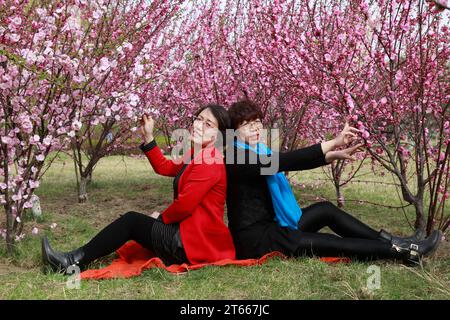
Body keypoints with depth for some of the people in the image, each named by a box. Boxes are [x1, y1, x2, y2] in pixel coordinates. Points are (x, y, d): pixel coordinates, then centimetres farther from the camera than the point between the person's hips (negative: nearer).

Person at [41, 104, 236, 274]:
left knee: (131, 220, -5)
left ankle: (74, 262, 2)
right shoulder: (197, 155, 14)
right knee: (133, 220, 16)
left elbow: (185, 204, -23)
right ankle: (76, 258, 18)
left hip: (195, 244, -10)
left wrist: (161, 218, -5)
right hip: (188, 233, 10)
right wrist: (148, 136, 9)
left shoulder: (209, 161, -18)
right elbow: (164, 167, 16)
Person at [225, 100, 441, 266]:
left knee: (325, 209, 1)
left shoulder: (258, 150, 14)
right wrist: (333, 142, -29)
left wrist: (333, 155, -3)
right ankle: (402, 252, -9)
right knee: (329, 244, -14)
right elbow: (283, 161, -28)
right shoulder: (236, 157, -17)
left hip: (270, 224, 9)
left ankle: (389, 241, 3)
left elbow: (288, 163, 8)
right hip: (253, 237, -9)